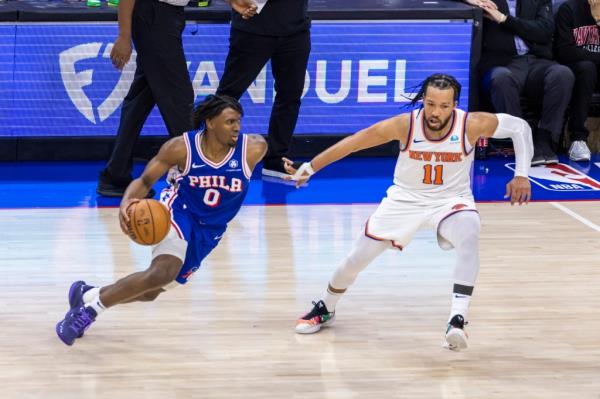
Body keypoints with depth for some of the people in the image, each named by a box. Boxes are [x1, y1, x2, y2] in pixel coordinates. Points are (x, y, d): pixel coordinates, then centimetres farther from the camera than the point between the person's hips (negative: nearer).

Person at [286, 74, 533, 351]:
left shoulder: (471, 125, -23)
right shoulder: (405, 125, -23)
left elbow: (519, 127, -10)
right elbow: (353, 142, -14)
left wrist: (521, 174, -18)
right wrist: (309, 168, -12)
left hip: (451, 200, -1)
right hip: (406, 200, 1)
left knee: (469, 238, -35)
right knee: (357, 258, 5)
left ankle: (457, 321, -37)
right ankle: (324, 309, 35)